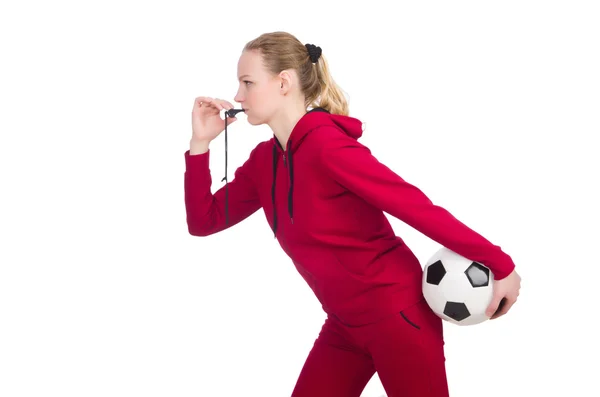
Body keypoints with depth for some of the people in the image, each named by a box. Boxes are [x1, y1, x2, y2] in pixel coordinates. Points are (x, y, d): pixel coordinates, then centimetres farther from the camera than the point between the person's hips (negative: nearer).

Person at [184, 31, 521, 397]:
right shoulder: (264, 160, 5)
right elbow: (204, 222, 9)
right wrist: (201, 144, -2)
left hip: (399, 315, -8)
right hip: (345, 325, 8)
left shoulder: (327, 146, -21)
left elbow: (418, 208, -23)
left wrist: (500, 265, -23)